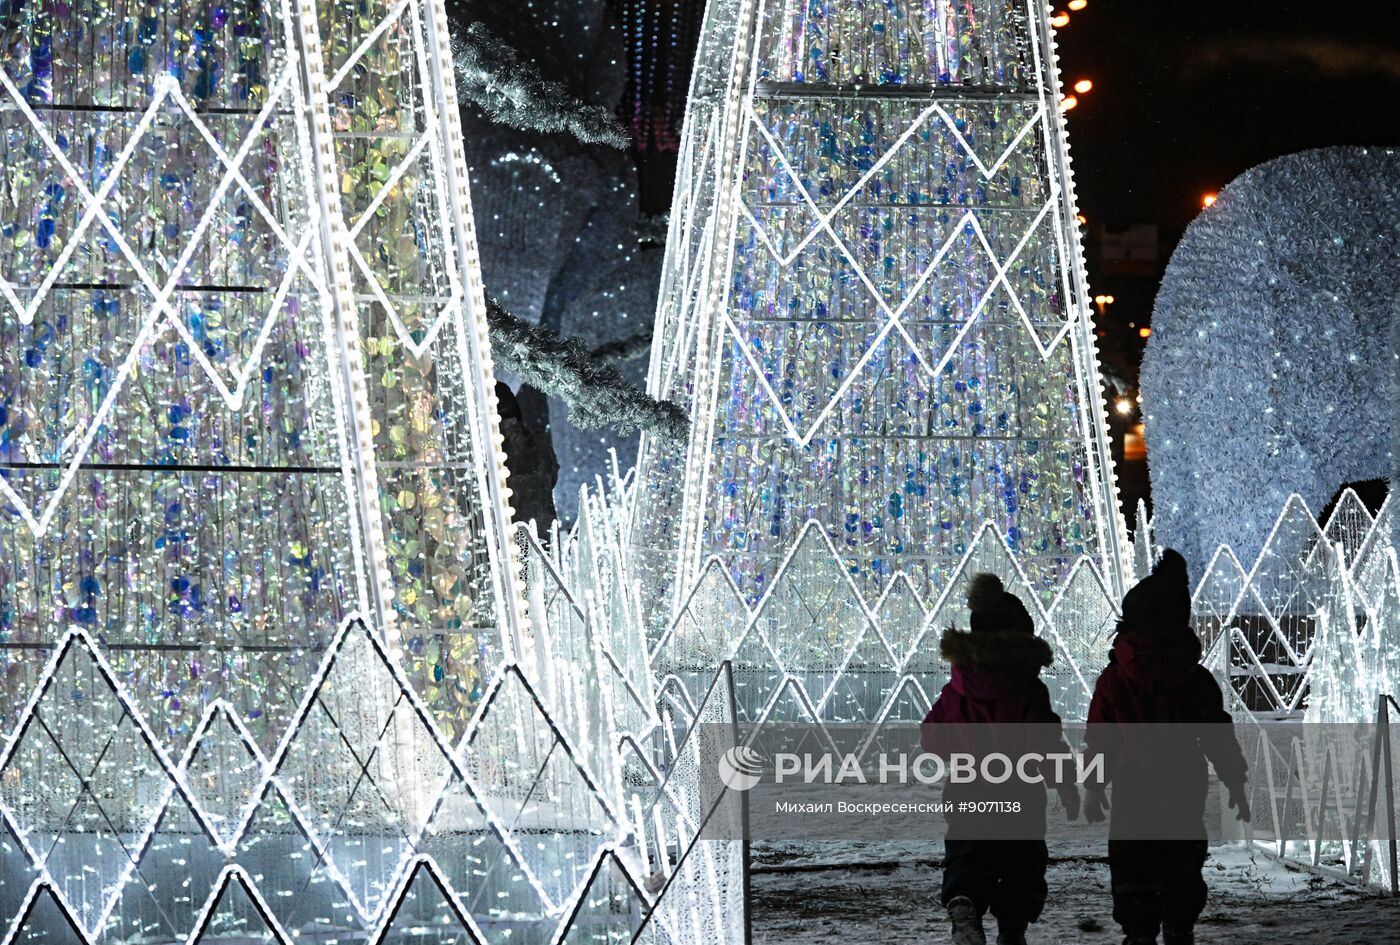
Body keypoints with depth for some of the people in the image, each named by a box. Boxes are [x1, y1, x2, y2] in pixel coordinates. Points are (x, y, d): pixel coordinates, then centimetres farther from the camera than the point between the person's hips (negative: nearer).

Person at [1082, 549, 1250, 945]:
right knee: (1184, 866, 15)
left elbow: (1099, 738, -3)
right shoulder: (1197, 678, 1)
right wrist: (1235, 782, 14)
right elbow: (1218, 735, 5)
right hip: (1187, 790, 3)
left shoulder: (1114, 679, -6)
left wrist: (1093, 786, 7)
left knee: (1133, 868, 3)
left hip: (1134, 790, -3)